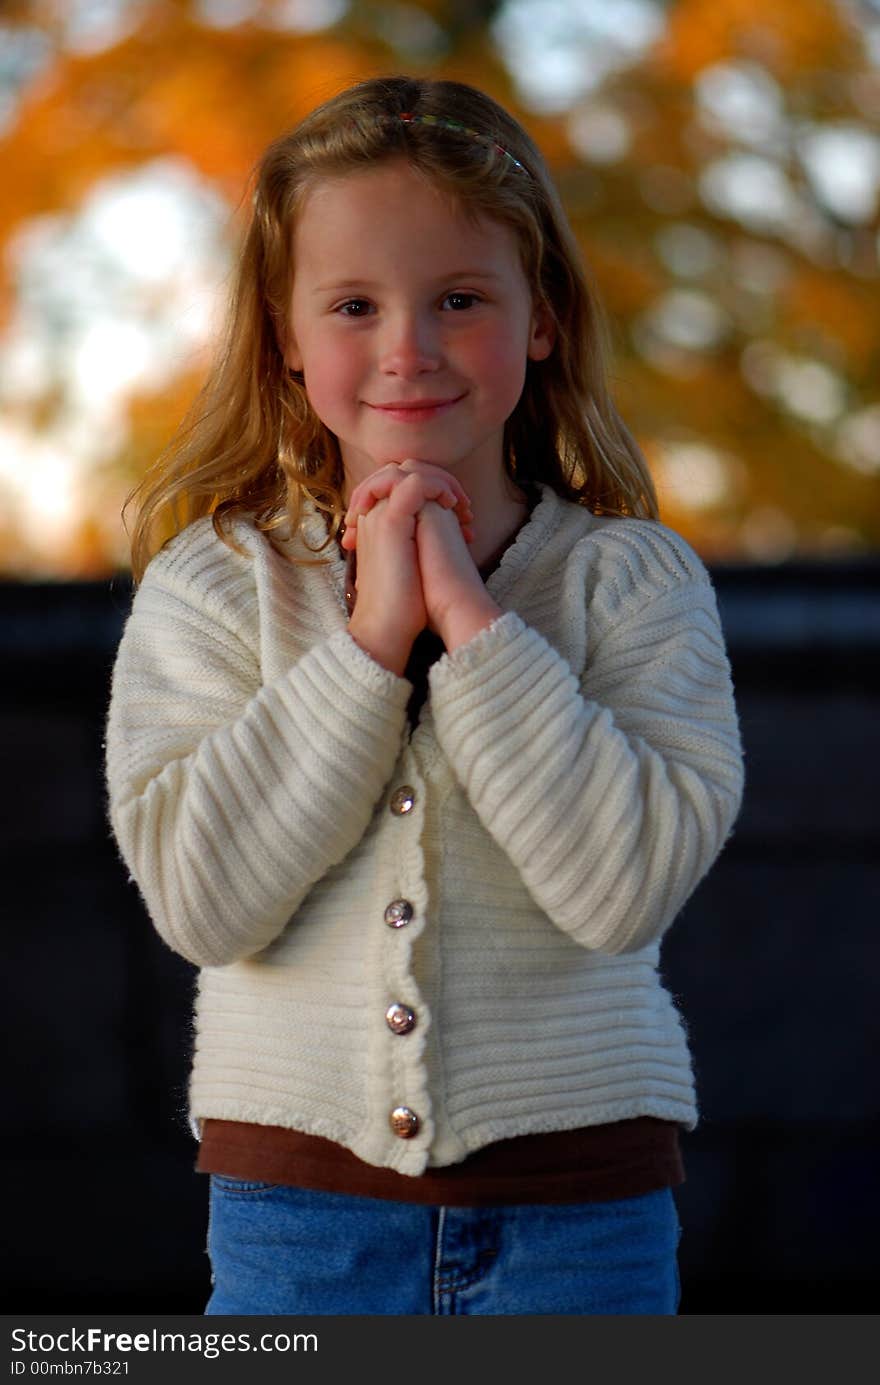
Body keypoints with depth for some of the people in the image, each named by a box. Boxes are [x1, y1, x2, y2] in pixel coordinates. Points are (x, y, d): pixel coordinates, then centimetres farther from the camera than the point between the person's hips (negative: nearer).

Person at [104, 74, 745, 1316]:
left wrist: (471, 620, -15)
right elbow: (200, 896, -11)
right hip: (298, 1200, 1)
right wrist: (370, 642, -14)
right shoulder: (212, 584, 1)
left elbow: (630, 883, -14)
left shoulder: (636, 580, -1)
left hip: (576, 1197, 0)